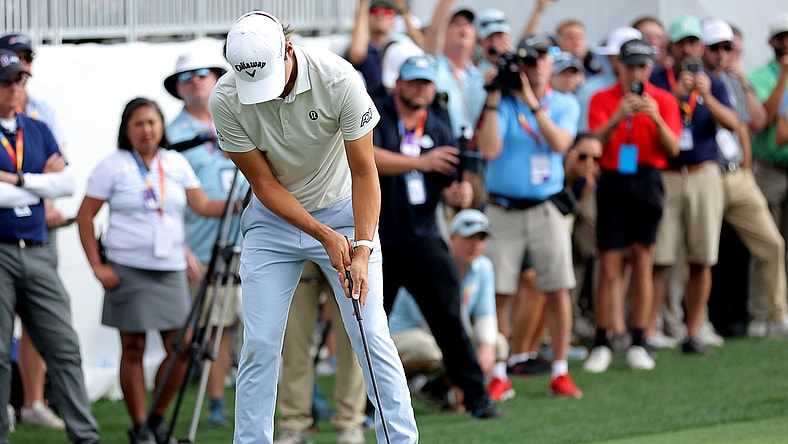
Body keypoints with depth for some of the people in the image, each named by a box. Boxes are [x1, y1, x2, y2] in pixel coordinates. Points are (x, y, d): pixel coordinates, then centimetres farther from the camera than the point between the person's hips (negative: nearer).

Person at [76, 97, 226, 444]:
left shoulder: (176, 163, 10)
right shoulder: (112, 167, -1)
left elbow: (203, 206, 4)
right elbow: (85, 216, -1)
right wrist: (97, 266, -8)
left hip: (171, 271, 4)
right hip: (128, 269, -4)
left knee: (181, 347, -2)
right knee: (133, 348, -2)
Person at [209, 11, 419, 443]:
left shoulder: (338, 80, -26)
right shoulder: (226, 100, -22)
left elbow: (364, 170, -18)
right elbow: (264, 183, -13)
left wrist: (362, 248, -27)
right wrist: (326, 236, -21)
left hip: (343, 211, -1)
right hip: (274, 219, 1)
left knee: (371, 335, -7)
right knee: (260, 343, -3)